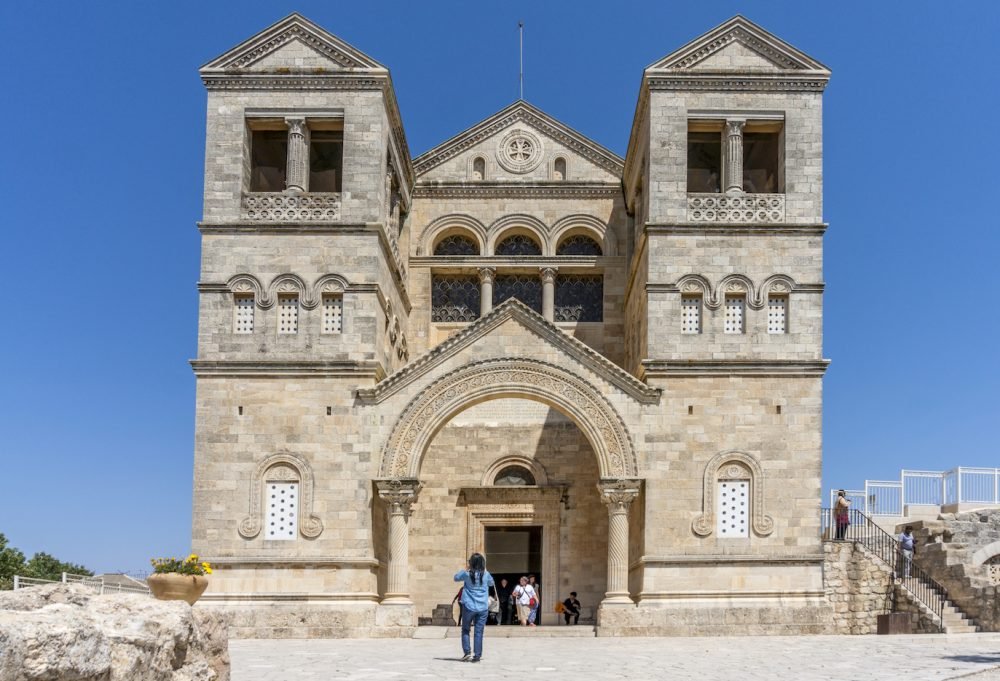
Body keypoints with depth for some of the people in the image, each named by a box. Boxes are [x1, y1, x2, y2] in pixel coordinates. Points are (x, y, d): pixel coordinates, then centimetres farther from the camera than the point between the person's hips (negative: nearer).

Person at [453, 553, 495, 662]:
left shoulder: (467, 574, -6)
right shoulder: (486, 574, -2)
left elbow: (456, 577, 13)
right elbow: (492, 583, 19)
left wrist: (465, 569, 19)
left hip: (469, 607, -1)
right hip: (482, 608, 1)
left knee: (465, 630, 12)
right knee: (479, 632, 3)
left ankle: (467, 652, 0)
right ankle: (477, 655, 1)